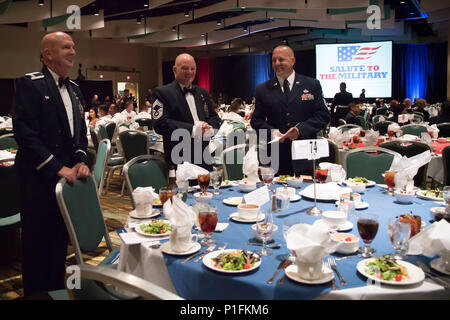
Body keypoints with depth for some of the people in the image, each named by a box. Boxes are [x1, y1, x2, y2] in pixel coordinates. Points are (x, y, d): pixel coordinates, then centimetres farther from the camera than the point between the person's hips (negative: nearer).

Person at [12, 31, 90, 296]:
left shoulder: (74, 89, 14)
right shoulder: (30, 84, -8)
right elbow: (25, 134, -16)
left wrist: (81, 161, 2)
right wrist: (57, 169, -17)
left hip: (68, 177, 7)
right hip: (39, 180, -6)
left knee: (60, 241, 16)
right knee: (38, 245, 5)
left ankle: (57, 289, 30)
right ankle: (37, 293, 22)